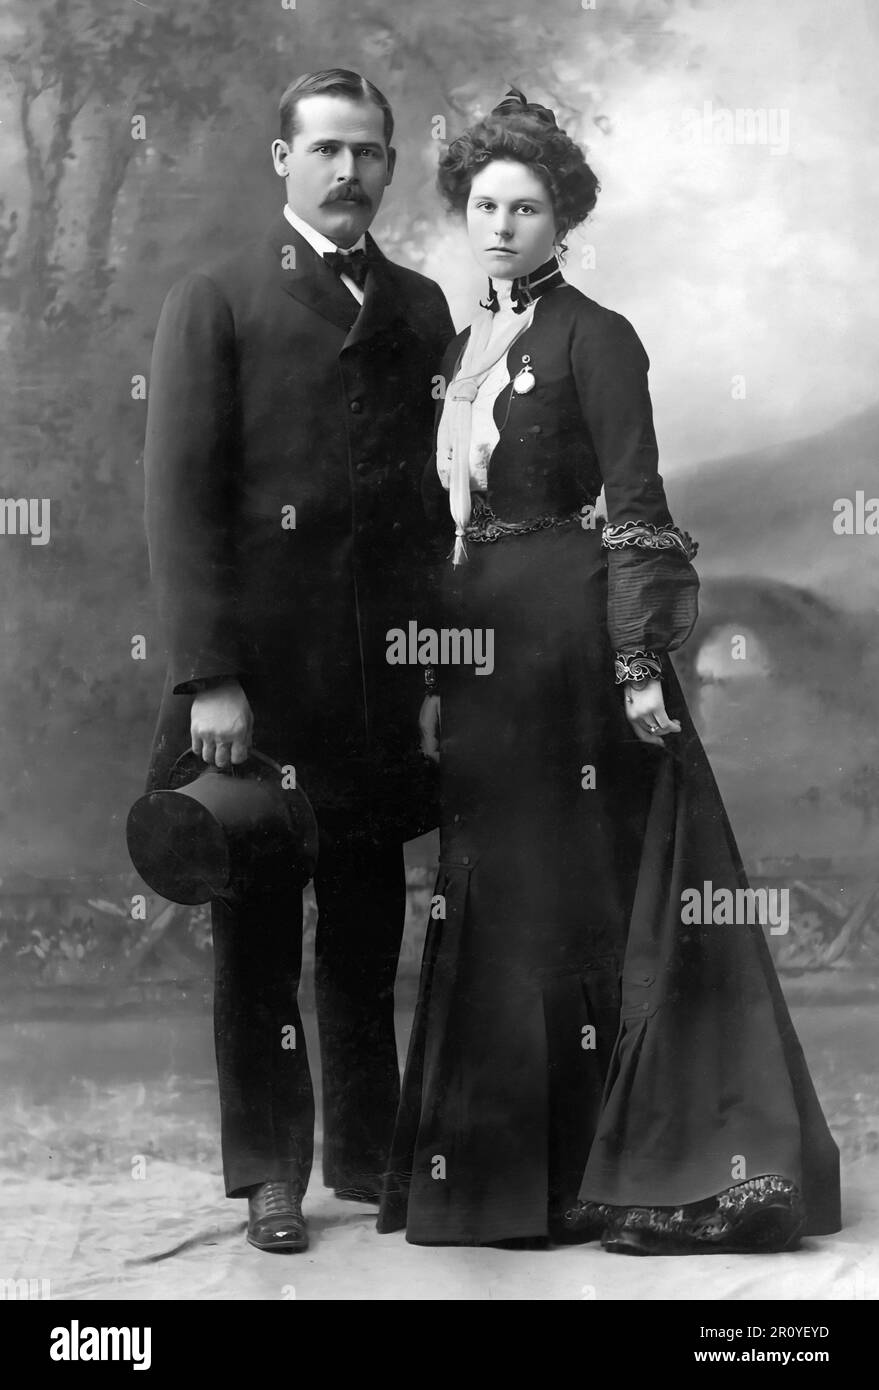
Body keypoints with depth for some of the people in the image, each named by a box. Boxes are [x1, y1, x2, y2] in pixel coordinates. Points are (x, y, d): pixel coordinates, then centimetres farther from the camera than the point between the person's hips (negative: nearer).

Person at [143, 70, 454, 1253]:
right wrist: (207, 676, -14)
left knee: (369, 922, 9)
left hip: (381, 667, 3)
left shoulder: (419, 308, 13)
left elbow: (435, 485, 11)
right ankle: (271, 1168, 15)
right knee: (256, 924, 5)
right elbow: (181, 498, -6)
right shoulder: (215, 303, 1)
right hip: (258, 665, -3)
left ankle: (366, 1153, 21)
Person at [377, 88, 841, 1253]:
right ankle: (508, 1166, 21)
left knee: (576, 898, -3)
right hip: (481, 644, 7)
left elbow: (638, 509, -12)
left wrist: (640, 661, -20)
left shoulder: (594, 337, -6)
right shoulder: (464, 349, 15)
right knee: (495, 900, 11)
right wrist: (433, 677, 13)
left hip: (566, 642, -7)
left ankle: (617, 1167, 7)